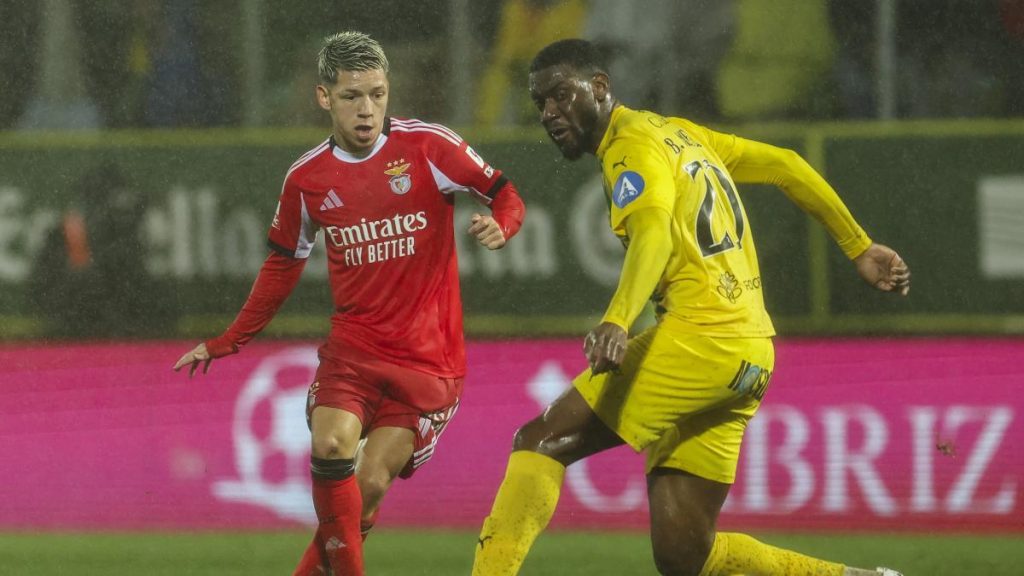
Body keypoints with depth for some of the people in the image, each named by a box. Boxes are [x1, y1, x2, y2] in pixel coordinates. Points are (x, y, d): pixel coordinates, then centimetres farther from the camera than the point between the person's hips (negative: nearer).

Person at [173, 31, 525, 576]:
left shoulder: (427, 146, -6)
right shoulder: (307, 177, 5)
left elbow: (505, 196, -2)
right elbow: (283, 264, 19)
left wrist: (498, 227, -27)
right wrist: (224, 343, 19)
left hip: (428, 356, -2)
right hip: (353, 342, 2)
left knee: (368, 489, -10)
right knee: (333, 444, -25)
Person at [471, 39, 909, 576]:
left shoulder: (635, 146, -4)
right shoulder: (676, 132, 23)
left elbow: (654, 232, -24)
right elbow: (785, 166, 27)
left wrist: (617, 321, -41)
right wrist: (859, 248, 32)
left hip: (699, 333, -9)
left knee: (541, 441, -9)